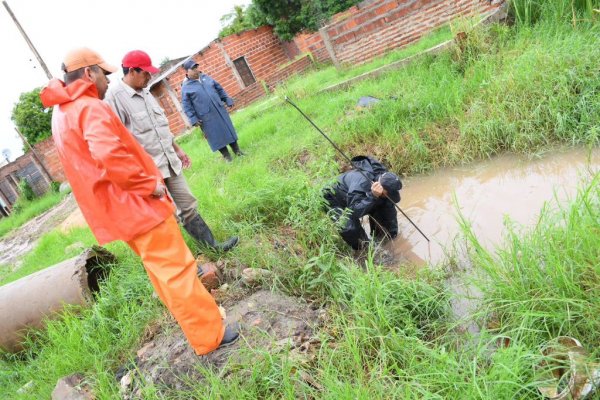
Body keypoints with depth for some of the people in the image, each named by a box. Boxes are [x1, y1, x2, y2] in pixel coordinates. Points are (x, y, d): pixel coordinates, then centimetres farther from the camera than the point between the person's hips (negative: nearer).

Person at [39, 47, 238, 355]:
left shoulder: (61, 115, 16)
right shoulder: (90, 108, -16)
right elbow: (110, 156, -33)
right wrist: (150, 184, -20)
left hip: (118, 211, 10)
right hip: (137, 206, -10)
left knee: (162, 271, 20)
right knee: (175, 270, -3)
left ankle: (195, 322, 35)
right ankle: (209, 335, 7)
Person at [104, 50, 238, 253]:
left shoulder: (145, 92, 11)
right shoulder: (114, 96, -14)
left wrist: (177, 149, 23)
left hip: (170, 162, 8)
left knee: (188, 205, 12)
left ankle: (212, 244, 21)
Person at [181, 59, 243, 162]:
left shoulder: (206, 77, 9)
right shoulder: (186, 87, -6)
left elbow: (219, 89, 16)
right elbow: (187, 106, -7)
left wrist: (227, 100, 12)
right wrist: (193, 119, -13)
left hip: (219, 110, 5)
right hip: (207, 117, -5)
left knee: (228, 130, 10)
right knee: (216, 136, 2)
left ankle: (237, 150, 23)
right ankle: (226, 155, 15)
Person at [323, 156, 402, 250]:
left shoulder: (385, 180, -19)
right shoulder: (361, 184, -43)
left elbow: (390, 210, -9)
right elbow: (354, 212, -46)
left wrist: (392, 233, -5)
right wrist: (372, 196, -53)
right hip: (334, 200, -7)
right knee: (350, 227, -33)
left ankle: (378, 235, 17)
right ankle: (361, 248, -2)